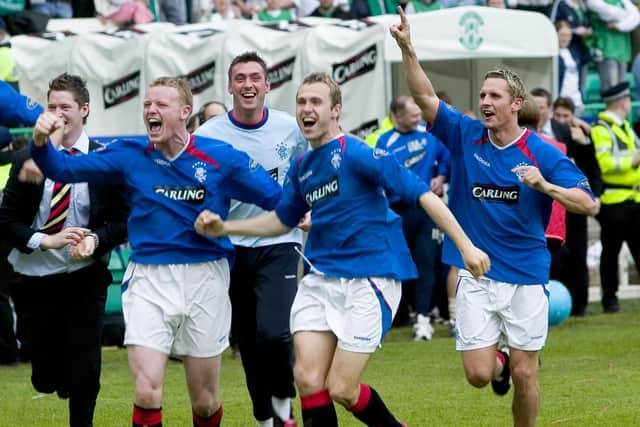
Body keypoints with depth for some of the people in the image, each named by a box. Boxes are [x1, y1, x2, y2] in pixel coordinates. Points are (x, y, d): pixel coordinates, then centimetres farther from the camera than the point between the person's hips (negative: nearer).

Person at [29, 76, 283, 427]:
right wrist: (41, 144, -19)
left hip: (205, 279, 0)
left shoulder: (220, 158, -4)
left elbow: (276, 199, 2)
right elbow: (64, 169, -3)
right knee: (146, 393, -15)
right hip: (148, 280, 1)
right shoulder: (130, 155, 0)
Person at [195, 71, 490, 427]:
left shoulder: (357, 154, -13)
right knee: (309, 379, -6)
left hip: (369, 279, -7)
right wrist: (224, 228, 17)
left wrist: (466, 246, -22)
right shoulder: (301, 166, 10)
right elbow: (283, 220, 26)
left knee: (341, 389, -7)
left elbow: (422, 194, -16)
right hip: (320, 277, 7)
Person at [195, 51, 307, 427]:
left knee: (274, 332, -19)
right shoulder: (209, 134, -5)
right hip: (231, 248, 1)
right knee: (249, 342, 7)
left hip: (278, 244, -1)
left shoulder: (291, 128, 0)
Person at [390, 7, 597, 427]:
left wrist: (545, 186, -26)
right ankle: (499, 362, 34)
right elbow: (425, 97, -9)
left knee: (525, 373, 0)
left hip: (526, 277, -1)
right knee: (478, 374, -2)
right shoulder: (466, 136, 1)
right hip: (476, 277, 1)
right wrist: (408, 50, -23)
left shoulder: (542, 153, -5)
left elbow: (590, 204, -10)